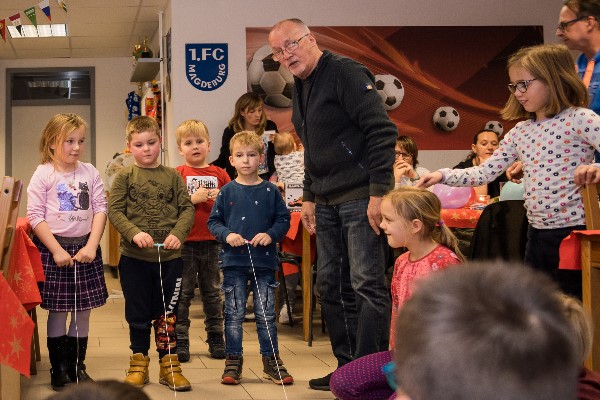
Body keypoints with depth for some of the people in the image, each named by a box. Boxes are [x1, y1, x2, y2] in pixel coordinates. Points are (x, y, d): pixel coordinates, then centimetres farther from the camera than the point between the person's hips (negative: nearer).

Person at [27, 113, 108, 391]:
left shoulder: (90, 172, 4)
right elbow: (35, 216, -9)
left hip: (85, 247, 3)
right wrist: (57, 250, -14)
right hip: (53, 247, -3)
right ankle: (58, 369, 14)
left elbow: (100, 209, 2)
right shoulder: (43, 174, -6)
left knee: (83, 310, 7)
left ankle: (77, 366, 19)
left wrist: (91, 246, -8)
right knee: (58, 310, 3)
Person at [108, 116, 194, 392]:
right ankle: (139, 363, 23)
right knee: (137, 314, 10)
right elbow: (114, 211, -5)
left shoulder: (173, 176, 5)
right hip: (134, 258, -1)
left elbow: (187, 209, 2)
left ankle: (169, 365, 18)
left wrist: (178, 234, -16)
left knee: (167, 314, 8)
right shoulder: (124, 176, 1)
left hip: (170, 258, 1)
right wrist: (134, 233, -20)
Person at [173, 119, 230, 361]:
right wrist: (193, 199, -18)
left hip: (212, 241, 3)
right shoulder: (178, 175, 0)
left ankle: (216, 339, 21)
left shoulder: (220, 174, 8)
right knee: (182, 293, 2)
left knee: (212, 292, 12)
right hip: (185, 243, -2)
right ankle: (180, 341, 9)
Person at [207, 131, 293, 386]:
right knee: (234, 313, 5)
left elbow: (284, 220, 3)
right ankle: (233, 360, 15)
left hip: (264, 261, 0)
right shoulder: (227, 192, 1)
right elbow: (213, 221, 4)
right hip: (234, 261, 0)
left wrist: (271, 234, -14)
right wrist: (227, 234, -13)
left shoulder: (270, 191, 1)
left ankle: (271, 360, 17)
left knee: (266, 314, 6)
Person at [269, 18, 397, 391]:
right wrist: (310, 197, 20)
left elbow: (383, 131, -18)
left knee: (367, 285, -7)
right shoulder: (301, 88, 16)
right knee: (331, 286, 12)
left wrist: (379, 192, -21)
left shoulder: (345, 72, -11)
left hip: (361, 199, -9)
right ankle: (347, 366, 21)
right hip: (327, 204, 9)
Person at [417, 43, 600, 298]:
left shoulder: (579, 119, -9)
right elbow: (486, 172, 9)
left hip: (576, 230, -7)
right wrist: (443, 176, 0)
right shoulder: (519, 133, 10)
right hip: (538, 233, 7)